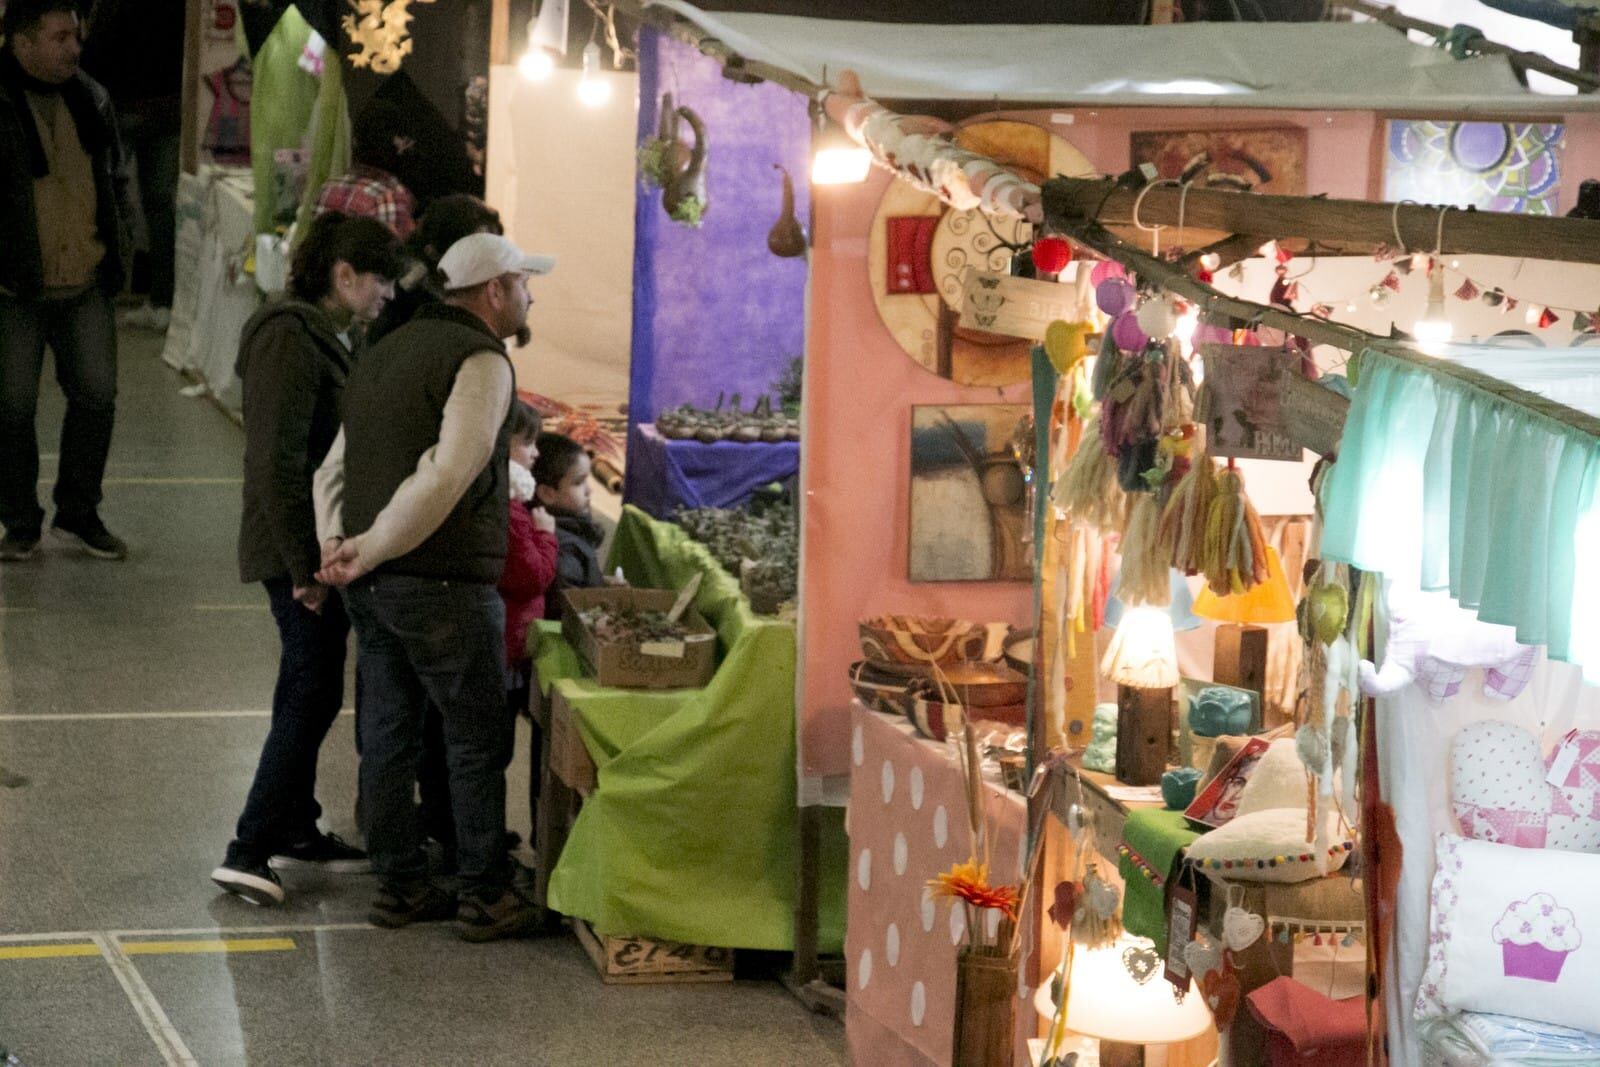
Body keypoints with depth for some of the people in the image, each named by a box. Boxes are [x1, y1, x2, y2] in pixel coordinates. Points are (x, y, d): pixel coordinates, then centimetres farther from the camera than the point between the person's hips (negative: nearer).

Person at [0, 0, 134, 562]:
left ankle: (78, 514, 21)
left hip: (86, 285, 5)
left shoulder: (90, 100, 8)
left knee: (97, 394, 5)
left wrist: (117, 250, 12)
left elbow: (116, 178, 20)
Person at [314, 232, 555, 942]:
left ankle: (400, 885, 21)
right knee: (477, 741, 3)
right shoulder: (481, 361, -12)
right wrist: (369, 551, -18)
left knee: (387, 736, 14)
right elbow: (446, 477, -24)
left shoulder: (385, 353, 17)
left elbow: (335, 468, 16)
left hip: (372, 587, 8)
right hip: (444, 586, -8)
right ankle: (485, 896, 8)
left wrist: (337, 546, 3)